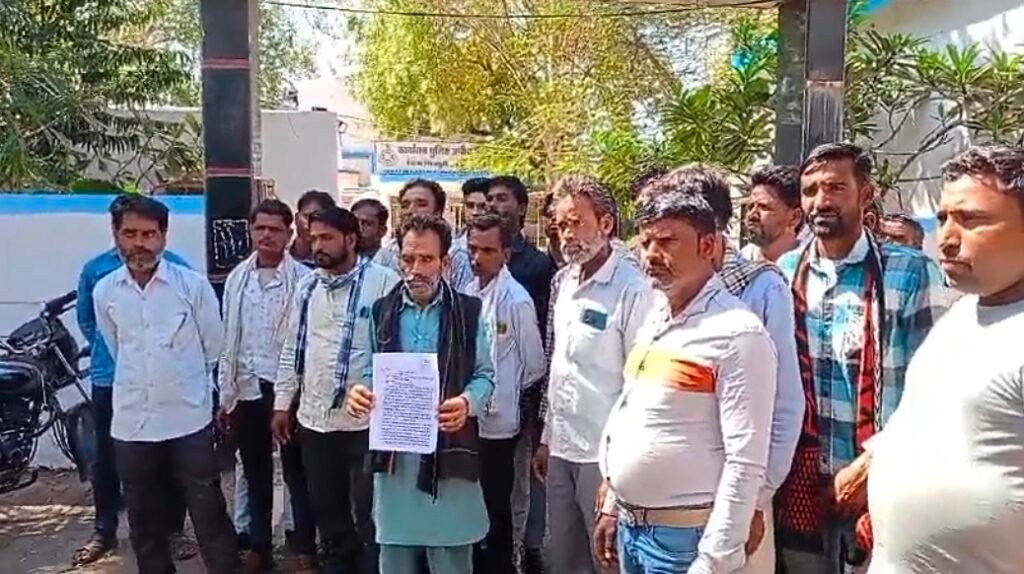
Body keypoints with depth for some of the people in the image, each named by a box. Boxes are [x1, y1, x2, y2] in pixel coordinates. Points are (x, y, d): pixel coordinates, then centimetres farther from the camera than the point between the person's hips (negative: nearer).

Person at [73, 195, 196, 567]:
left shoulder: (175, 267, -9)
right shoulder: (95, 269, 1)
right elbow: (85, 320, 14)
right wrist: (109, 350, 14)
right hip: (110, 379, 2)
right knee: (106, 459, 13)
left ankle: (174, 529, 23)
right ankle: (104, 531, 30)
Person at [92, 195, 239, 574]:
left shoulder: (193, 284, -8)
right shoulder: (104, 292, 0)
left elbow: (214, 350, 1)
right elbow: (117, 352, 15)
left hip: (189, 420, -3)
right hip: (131, 424, 3)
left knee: (210, 516, 4)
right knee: (144, 523, 16)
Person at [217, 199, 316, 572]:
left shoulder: (302, 279, -9)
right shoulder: (237, 278, 7)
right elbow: (227, 340, 9)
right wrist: (225, 395, 8)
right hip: (247, 389, 5)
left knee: (297, 474, 7)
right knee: (255, 475, 15)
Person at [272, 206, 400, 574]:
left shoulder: (383, 282, -11)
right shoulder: (307, 286, 8)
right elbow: (292, 347, 13)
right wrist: (282, 403, 12)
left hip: (366, 418, -6)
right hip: (314, 417, 6)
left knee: (369, 513, 6)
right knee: (327, 510, 19)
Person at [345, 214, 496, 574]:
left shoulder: (469, 311, -1)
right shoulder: (381, 311, 7)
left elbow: (485, 374, -1)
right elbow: (372, 373, 11)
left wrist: (468, 402, -21)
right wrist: (361, 392, -11)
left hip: (448, 450, -2)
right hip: (393, 450, 3)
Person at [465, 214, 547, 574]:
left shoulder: (516, 300, -15)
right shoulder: (468, 293, 4)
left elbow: (535, 366, -9)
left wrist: (502, 393, 0)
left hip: (496, 423, -6)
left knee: (494, 511, 9)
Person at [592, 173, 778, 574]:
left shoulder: (738, 334, -17)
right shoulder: (653, 321, 7)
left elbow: (746, 464, -19)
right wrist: (612, 507, 15)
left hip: (684, 535, -7)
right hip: (629, 525, 7)